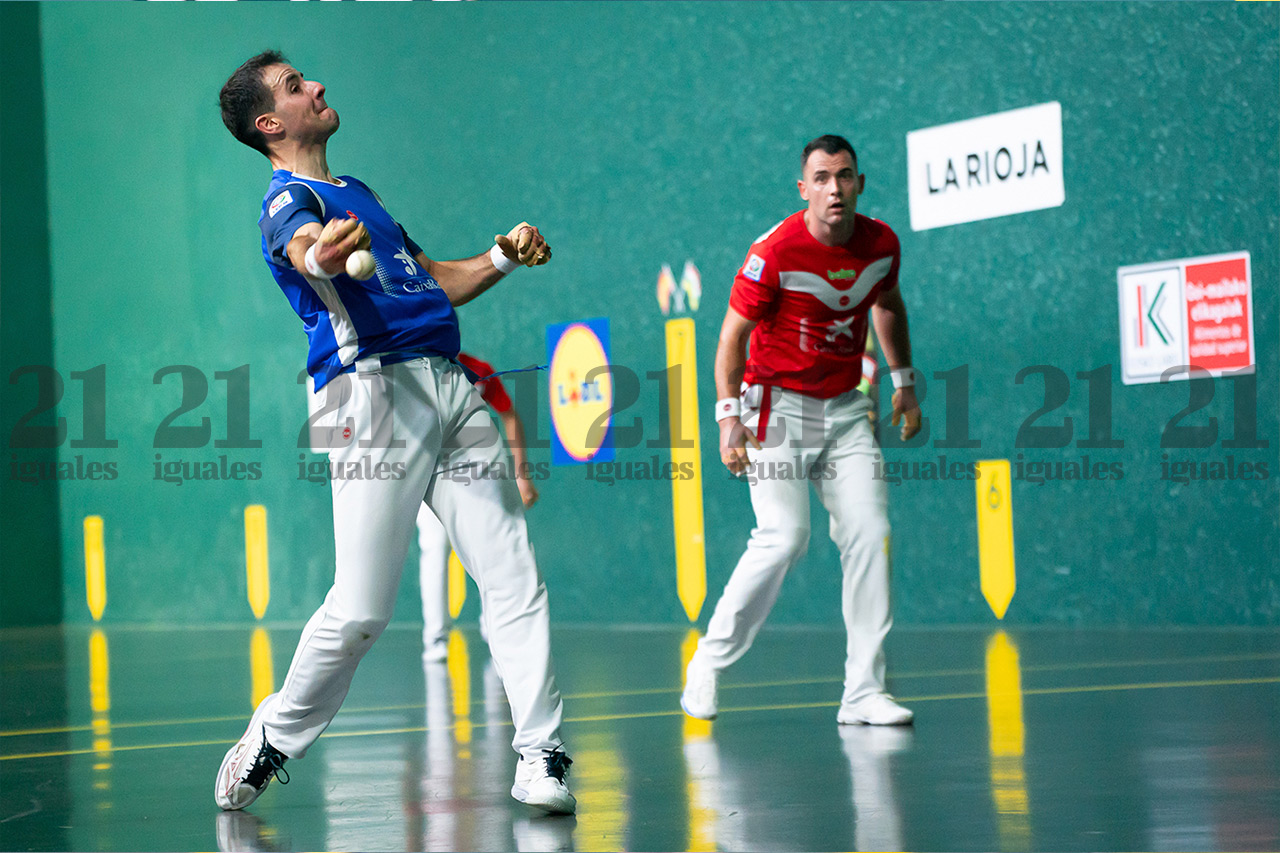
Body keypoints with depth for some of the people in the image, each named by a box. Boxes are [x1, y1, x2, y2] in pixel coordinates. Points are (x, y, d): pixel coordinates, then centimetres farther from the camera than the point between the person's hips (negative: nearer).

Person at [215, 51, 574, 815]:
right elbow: (304, 250, -23)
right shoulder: (289, 200, 2)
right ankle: (270, 743, 11)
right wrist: (322, 257, -47)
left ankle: (541, 759, -5)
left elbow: (440, 283, 35)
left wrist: (504, 256, 17)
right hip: (376, 391, -7)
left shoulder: (360, 195, 29)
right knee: (361, 610, -8)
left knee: (516, 581, -5)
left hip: (449, 387, 7)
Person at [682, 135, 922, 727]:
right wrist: (728, 415, -18)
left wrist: (903, 380, 21)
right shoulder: (776, 251, -17)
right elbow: (733, 335, -11)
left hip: (845, 410, 5)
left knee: (869, 535, -7)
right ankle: (709, 662, 0)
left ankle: (864, 691, -2)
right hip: (778, 406, -5)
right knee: (784, 537, -18)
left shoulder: (881, 244, -1)